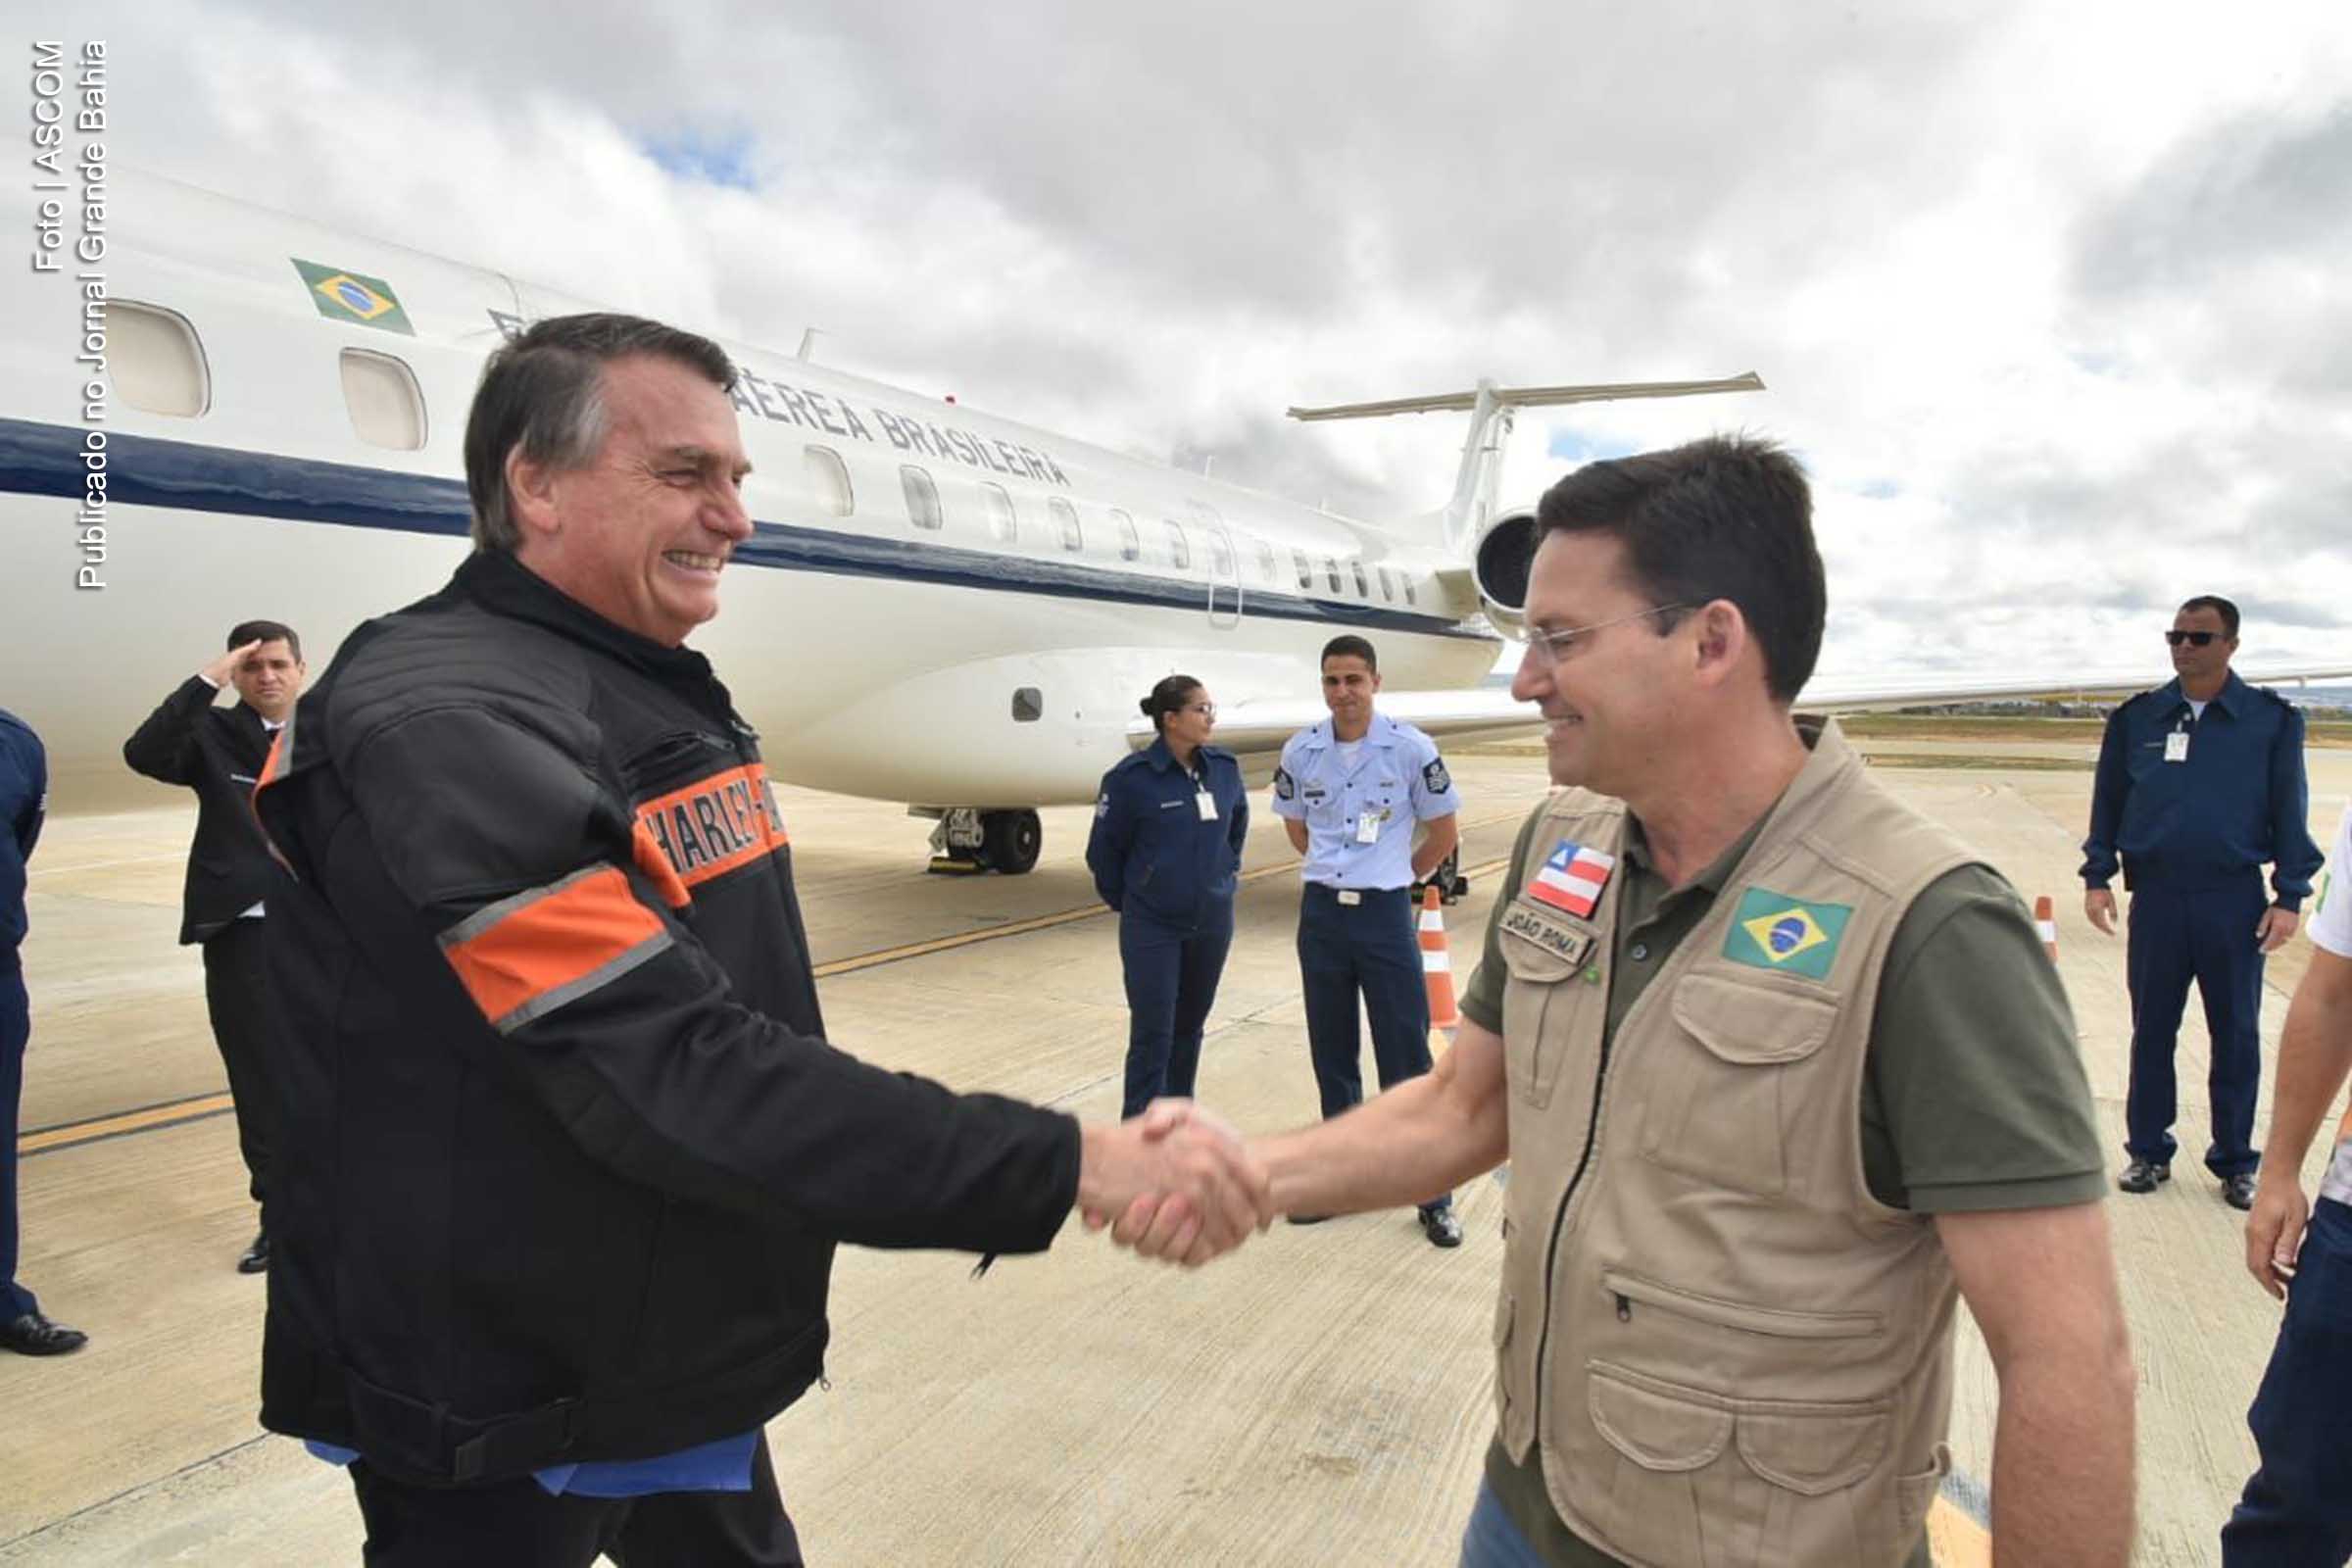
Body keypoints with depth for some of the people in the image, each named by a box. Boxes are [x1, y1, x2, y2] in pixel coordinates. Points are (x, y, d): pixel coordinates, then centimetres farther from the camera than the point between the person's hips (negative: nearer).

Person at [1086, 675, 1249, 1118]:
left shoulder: (1225, 768, -1)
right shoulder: (1131, 777, -14)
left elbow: (1238, 822, 19)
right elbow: (1103, 850, -3)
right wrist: (1126, 902, 5)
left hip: (1212, 922, 5)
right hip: (1152, 926, -5)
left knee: (1189, 1027, 16)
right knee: (1152, 1034, -3)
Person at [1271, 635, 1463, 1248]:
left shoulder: (1411, 749, -9)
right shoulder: (1300, 751, 0)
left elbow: (1444, 833, 1)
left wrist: (1391, 876, 9)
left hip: (1385, 914, -3)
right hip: (1321, 913, 3)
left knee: (1406, 1057, 1)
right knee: (1332, 1055, 12)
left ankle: (1433, 1195, 13)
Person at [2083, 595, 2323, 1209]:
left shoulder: (2272, 720, 1)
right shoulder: (2136, 718, 5)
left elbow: (2290, 813, 2)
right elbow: (2107, 802, 9)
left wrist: (2289, 897, -2)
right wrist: (2097, 877, 3)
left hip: (2235, 901, -1)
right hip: (2155, 898, 1)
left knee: (2236, 1036, 8)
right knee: (2151, 1031, 8)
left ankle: (2235, 1163, 21)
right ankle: (2148, 1152, 20)